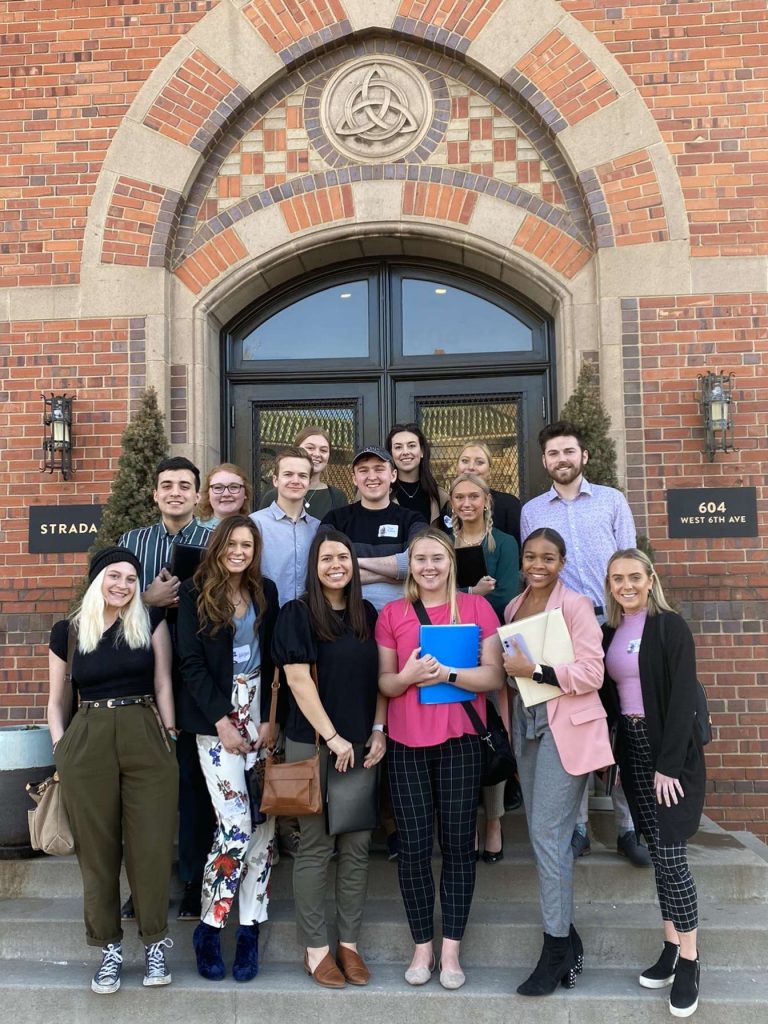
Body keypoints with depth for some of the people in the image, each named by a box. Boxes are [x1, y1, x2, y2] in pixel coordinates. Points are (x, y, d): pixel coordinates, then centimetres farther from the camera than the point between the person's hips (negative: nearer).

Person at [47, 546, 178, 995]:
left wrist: (170, 734, -1)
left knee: (152, 846, 2)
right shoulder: (67, 631, 7)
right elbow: (58, 701, 12)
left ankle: (155, 943, 19)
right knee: (97, 850, 7)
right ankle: (110, 948, 22)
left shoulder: (151, 623, 5)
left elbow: (163, 684, 5)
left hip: (146, 741, -1)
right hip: (87, 745, 1)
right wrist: (61, 751, 4)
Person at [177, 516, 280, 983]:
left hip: (260, 711, 3)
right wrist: (222, 721, -10)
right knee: (236, 824, -9)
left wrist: (269, 719, -4)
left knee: (264, 823, 1)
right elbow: (191, 662, -5)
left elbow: (273, 659, 7)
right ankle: (209, 927, 10)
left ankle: (250, 931, 14)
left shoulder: (266, 591, 7)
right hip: (216, 717, -3)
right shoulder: (196, 593, -2)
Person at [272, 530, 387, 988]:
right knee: (316, 845, 3)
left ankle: (349, 943, 20)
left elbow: (379, 678, 11)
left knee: (357, 845, 8)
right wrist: (332, 737, -14)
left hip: (362, 744, 5)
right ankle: (316, 947, 15)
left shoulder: (369, 615, 9)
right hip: (313, 743, -4)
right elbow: (298, 679, -12)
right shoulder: (298, 613, -5)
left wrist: (378, 732, 0)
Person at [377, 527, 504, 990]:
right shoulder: (392, 614, 4)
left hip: (460, 741, -1)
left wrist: (447, 673, -18)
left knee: (459, 843, 6)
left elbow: (495, 676, -4)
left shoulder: (476, 607, -1)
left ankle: (451, 950, 19)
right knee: (414, 845, 6)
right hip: (407, 743, 1)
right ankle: (422, 946, 22)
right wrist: (409, 675, -16)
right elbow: (384, 683, 5)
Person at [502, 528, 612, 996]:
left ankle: (556, 950, 8)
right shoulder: (513, 606, 12)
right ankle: (567, 936, 24)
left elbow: (592, 674, -14)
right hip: (527, 724, 7)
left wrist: (534, 670, -19)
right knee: (544, 834, 11)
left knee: (548, 835, -5)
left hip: (565, 727, -7)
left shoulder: (576, 604, -8)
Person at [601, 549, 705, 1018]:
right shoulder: (609, 633, 8)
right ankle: (671, 948, 21)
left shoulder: (671, 627, -10)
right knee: (658, 854, 10)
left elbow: (683, 698, -15)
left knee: (671, 855, -6)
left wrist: (670, 764, -18)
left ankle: (689, 961, 8)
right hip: (632, 748, 6)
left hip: (672, 751, -5)